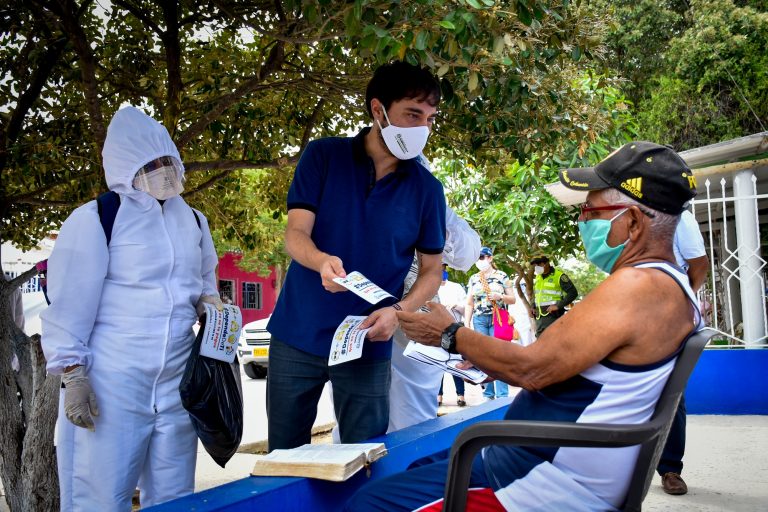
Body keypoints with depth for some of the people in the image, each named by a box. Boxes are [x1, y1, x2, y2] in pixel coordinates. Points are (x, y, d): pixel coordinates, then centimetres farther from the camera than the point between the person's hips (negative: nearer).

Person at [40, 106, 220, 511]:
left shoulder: (193, 222, 13)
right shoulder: (94, 220, -5)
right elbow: (68, 304, -7)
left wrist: (211, 304, 3)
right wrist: (73, 375, -12)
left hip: (175, 385, 6)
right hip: (110, 386, -5)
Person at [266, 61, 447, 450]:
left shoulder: (427, 188, -1)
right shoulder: (324, 156, -3)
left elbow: (431, 271, 3)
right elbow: (295, 234, -9)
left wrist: (398, 311, -16)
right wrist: (322, 260, -32)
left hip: (369, 346, 0)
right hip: (297, 338, 0)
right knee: (284, 457, 13)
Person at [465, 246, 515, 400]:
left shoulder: (502, 276, 3)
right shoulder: (473, 279, 12)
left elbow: (512, 299, 6)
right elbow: (469, 304, 13)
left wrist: (500, 296, -14)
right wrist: (466, 325, 6)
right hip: (479, 320, 3)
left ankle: (502, 395, -5)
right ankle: (488, 394, 11)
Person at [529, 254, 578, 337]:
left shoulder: (558, 275, -8)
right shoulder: (538, 277, 16)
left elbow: (573, 292, -12)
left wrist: (558, 305, -18)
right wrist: (532, 306, 12)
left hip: (553, 316, -8)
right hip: (539, 317, 8)